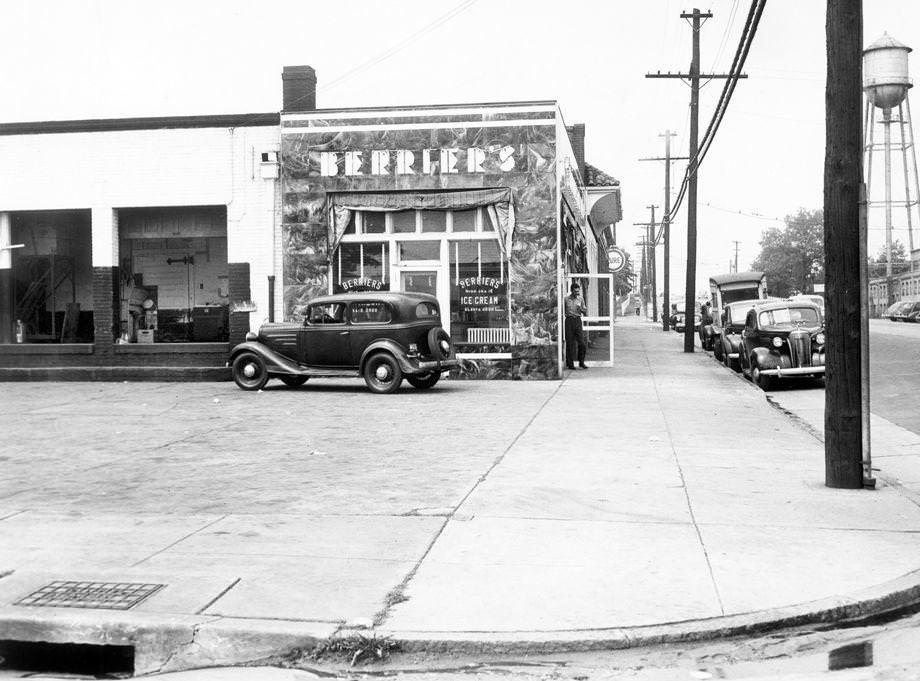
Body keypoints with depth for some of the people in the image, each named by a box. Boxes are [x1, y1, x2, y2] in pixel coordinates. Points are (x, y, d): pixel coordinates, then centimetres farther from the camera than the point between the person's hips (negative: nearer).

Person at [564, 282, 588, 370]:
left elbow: (585, 311, 13)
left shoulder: (580, 299, 9)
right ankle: (570, 364, 6)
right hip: (569, 321, -2)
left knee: (581, 342, -4)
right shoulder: (566, 299, 0)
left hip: (578, 320, 3)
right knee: (569, 343, -1)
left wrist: (581, 309, -6)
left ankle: (581, 363, 7)